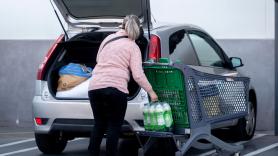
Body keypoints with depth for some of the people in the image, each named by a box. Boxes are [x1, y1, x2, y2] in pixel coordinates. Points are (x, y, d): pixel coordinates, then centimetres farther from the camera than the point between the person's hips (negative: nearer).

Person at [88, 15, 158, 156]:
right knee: (114, 127, 5)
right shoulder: (133, 47, 4)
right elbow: (138, 75, -3)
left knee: (99, 124, 16)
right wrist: (151, 92, 6)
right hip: (116, 88, -4)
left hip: (94, 86, 5)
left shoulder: (108, 39, 17)